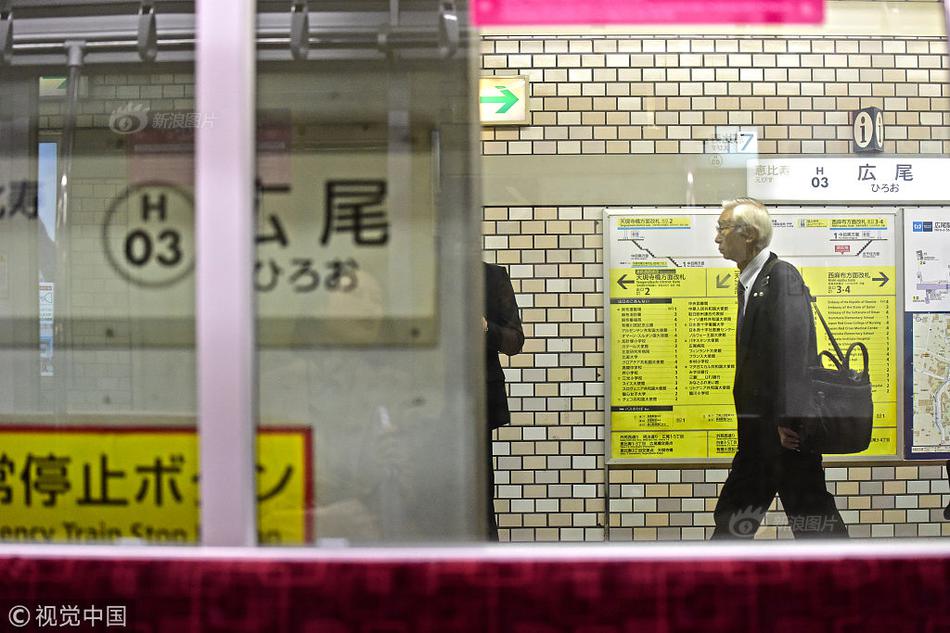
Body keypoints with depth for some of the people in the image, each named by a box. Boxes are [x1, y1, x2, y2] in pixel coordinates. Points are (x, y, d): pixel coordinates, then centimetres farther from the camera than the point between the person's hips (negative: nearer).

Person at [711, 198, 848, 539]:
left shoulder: (781, 275, -12)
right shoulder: (750, 281, 16)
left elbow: (793, 347, -20)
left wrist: (788, 418, -23)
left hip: (786, 424, -9)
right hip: (760, 423, 9)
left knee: (811, 516, -1)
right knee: (734, 515, 13)